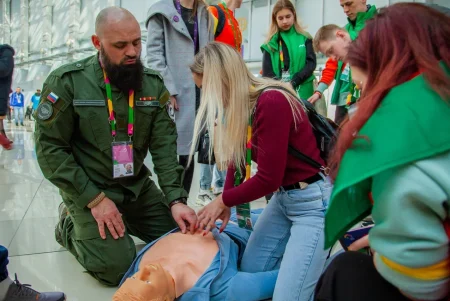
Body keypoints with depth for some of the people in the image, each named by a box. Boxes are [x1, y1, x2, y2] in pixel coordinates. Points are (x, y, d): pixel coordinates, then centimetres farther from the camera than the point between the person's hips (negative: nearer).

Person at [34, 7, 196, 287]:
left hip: (138, 185, 5)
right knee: (117, 268, -14)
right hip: (88, 189, -5)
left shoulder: (153, 83, -4)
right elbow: (50, 148, -15)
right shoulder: (67, 82, -16)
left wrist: (176, 200, -20)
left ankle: (123, 219, 26)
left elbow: (165, 145, -8)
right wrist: (94, 199, -20)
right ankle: (71, 226, 13)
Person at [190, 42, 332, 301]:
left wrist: (223, 200, -8)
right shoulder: (239, 106, 1)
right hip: (283, 196, 9)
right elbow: (236, 159, 8)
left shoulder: (271, 102, -25)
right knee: (250, 270, 12)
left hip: (314, 200, -9)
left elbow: (268, 179, -22)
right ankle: (315, 250, 24)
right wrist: (225, 204, -4)